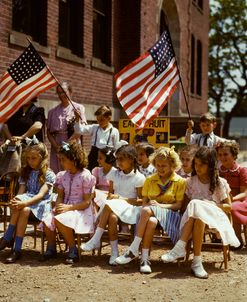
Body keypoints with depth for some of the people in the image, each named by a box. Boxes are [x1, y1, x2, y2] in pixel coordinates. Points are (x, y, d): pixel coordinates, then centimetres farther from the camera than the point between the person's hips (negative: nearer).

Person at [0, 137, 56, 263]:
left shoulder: (49, 175, -4)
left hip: (42, 204, -4)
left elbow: (41, 194, -15)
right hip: (27, 201, 4)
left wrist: (24, 203, -31)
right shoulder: (26, 173, 14)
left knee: (25, 210, -35)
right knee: (17, 207, -32)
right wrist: (16, 201, -19)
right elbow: (21, 192, 6)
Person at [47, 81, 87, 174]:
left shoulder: (78, 108, 6)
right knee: (56, 173, -1)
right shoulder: (52, 111, 14)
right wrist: (56, 146, -7)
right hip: (56, 148, 3)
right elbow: (49, 132, 10)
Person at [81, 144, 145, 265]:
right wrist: (110, 196, -8)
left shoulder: (139, 177, -3)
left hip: (130, 208, -4)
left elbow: (140, 201, -4)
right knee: (112, 217, -31)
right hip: (114, 207, 4)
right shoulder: (114, 174, 13)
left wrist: (121, 198, -11)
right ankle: (114, 252, -22)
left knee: (109, 205, -33)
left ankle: (96, 240, -23)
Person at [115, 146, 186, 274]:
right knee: (151, 221, -38)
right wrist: (147, 204, -12)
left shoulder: (180, 181, 5)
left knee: (147, 210, -37)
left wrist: (160, 205, -16)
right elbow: (144, 202, 13)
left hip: (169, 214, -3)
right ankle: (145, 259, -38)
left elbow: (178, 205, -2)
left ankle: (133, 250, -34)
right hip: (151, 214, 3)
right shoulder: (150, 180, 16)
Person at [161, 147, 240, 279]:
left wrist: (213, 205, -8)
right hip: (192, 217, 2)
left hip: (215, 217, -2)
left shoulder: (220, 183, 7)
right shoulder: (190, 182, 14)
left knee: (196, 206, -36)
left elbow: (228, 207, 9)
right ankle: (196, 261, -42)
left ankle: (180, 247, -40)